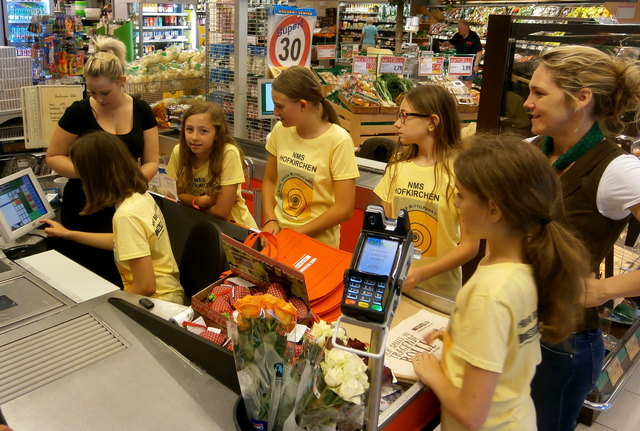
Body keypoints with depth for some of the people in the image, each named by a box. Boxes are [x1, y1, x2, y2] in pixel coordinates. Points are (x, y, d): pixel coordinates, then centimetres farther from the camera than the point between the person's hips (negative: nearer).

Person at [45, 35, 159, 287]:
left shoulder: (141, 111, -1)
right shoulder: (79, 112, -7)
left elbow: (151, 162, 0)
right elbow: (53, 157, -1)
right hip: (84, 208, -1)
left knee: (121, 279, 5)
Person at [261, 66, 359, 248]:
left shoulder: (338, 141, -14)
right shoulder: (280, 130, -1)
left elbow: (344, 209, -13)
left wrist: (297, 233, -11)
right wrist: (271, 221, -3)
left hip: (317, 242, -4)